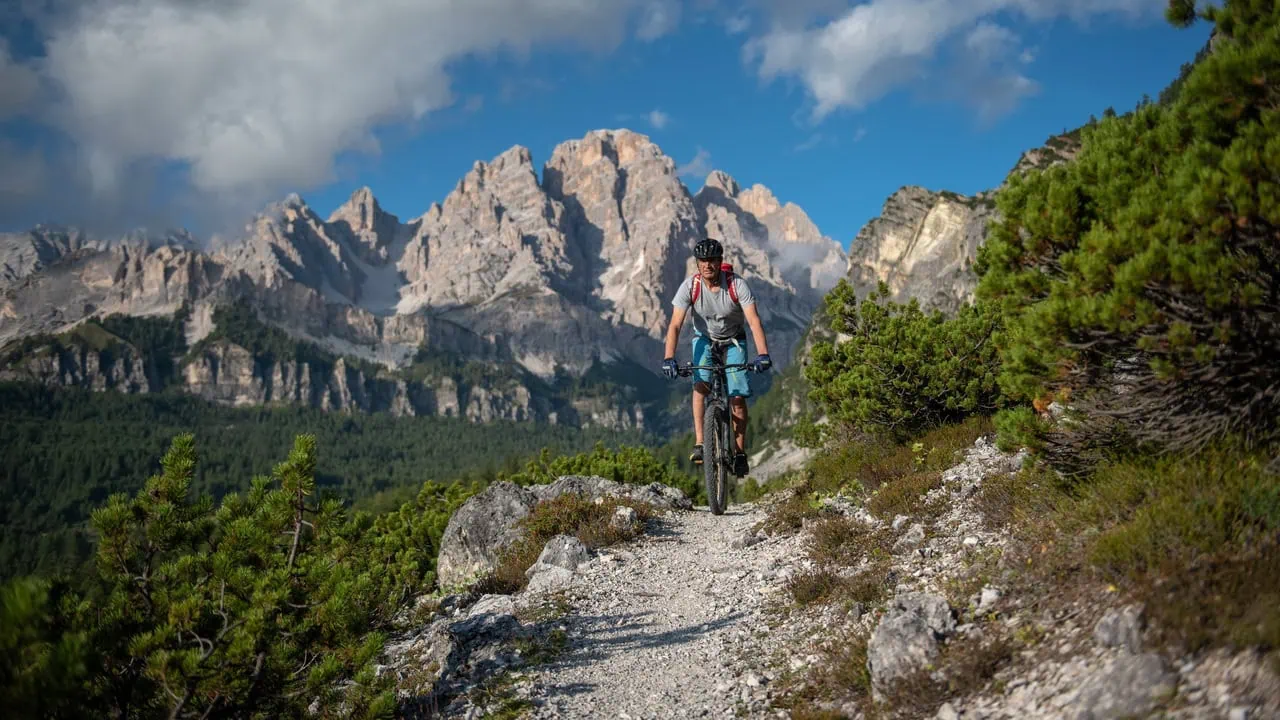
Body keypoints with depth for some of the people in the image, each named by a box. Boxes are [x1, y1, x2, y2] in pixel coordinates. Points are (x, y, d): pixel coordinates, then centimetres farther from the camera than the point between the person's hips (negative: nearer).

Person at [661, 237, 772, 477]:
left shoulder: (737, 285, -27)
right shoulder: (689, 286, -24)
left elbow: (754, 321, -33)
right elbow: (675, 325, -28)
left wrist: (763, 354, -47)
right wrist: (668, 358, -42)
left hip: (734, 340, -1)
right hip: (705, 338, 1)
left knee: (738, 397, -11)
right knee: (700, 383, -25)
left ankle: (740, 451, 5)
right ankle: (699, 444, -23)